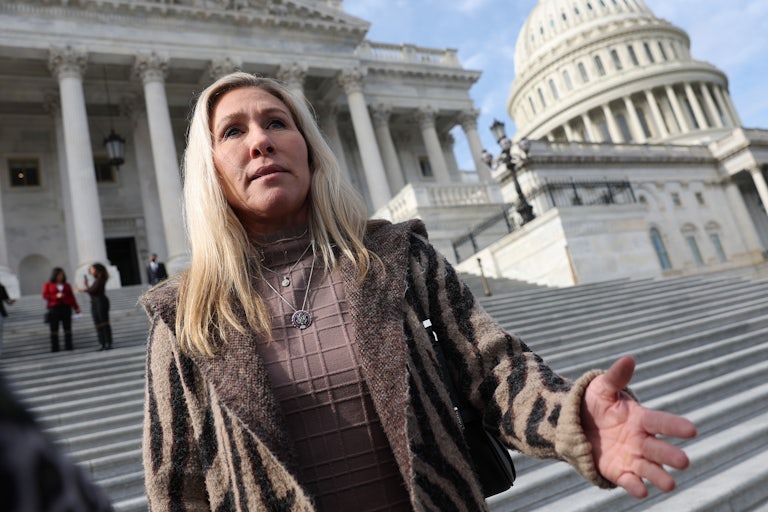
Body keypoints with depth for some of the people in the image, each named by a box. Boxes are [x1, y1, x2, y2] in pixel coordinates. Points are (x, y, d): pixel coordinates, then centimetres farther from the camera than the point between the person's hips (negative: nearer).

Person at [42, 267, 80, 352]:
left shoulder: (66, 285, 13)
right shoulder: (48, 284, 9)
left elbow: (71, 297, 8)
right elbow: (45, 295, 0)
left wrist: (76, 307, -3)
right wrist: (56, 296, -15)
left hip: (66, 308, 2)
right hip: (53, 308, -2)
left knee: (67, 328, -2)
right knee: (54, 329, -2)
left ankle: (68, 346, 1)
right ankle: (54, 347, -1)